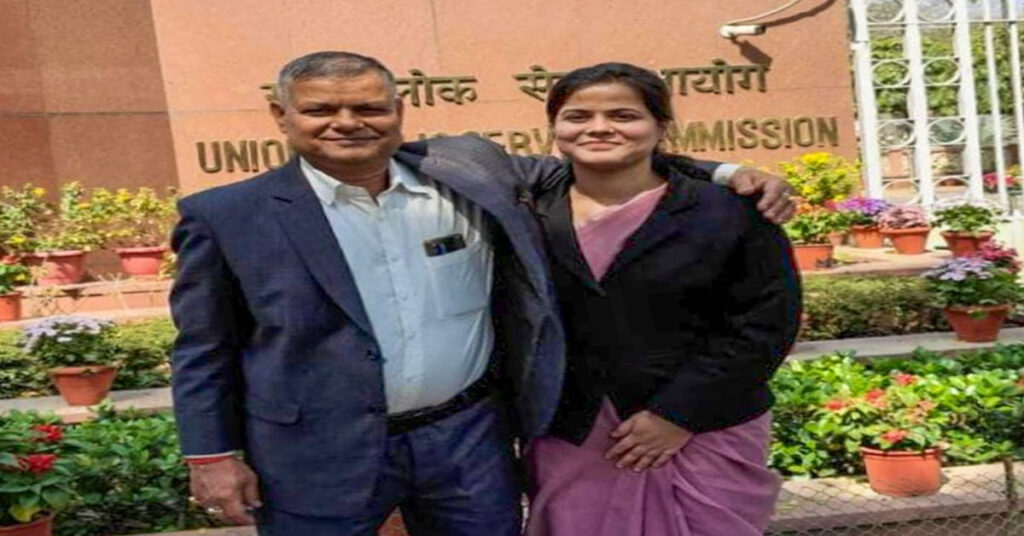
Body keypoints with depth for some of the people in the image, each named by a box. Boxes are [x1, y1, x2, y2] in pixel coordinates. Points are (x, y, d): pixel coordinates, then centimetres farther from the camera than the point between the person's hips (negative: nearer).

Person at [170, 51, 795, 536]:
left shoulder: (467, 169, -1)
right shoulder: (228, 216, -5)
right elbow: (205, 351, 3)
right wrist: (214, 455, -2)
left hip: (469, 436, 2)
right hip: (320, 456, -1)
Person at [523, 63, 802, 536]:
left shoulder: (728, 210, -6)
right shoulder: (526, 214, 2)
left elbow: (766, 320, -9)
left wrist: (678, 413, -13)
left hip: (706, 434, -1)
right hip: (570, 440, 2)